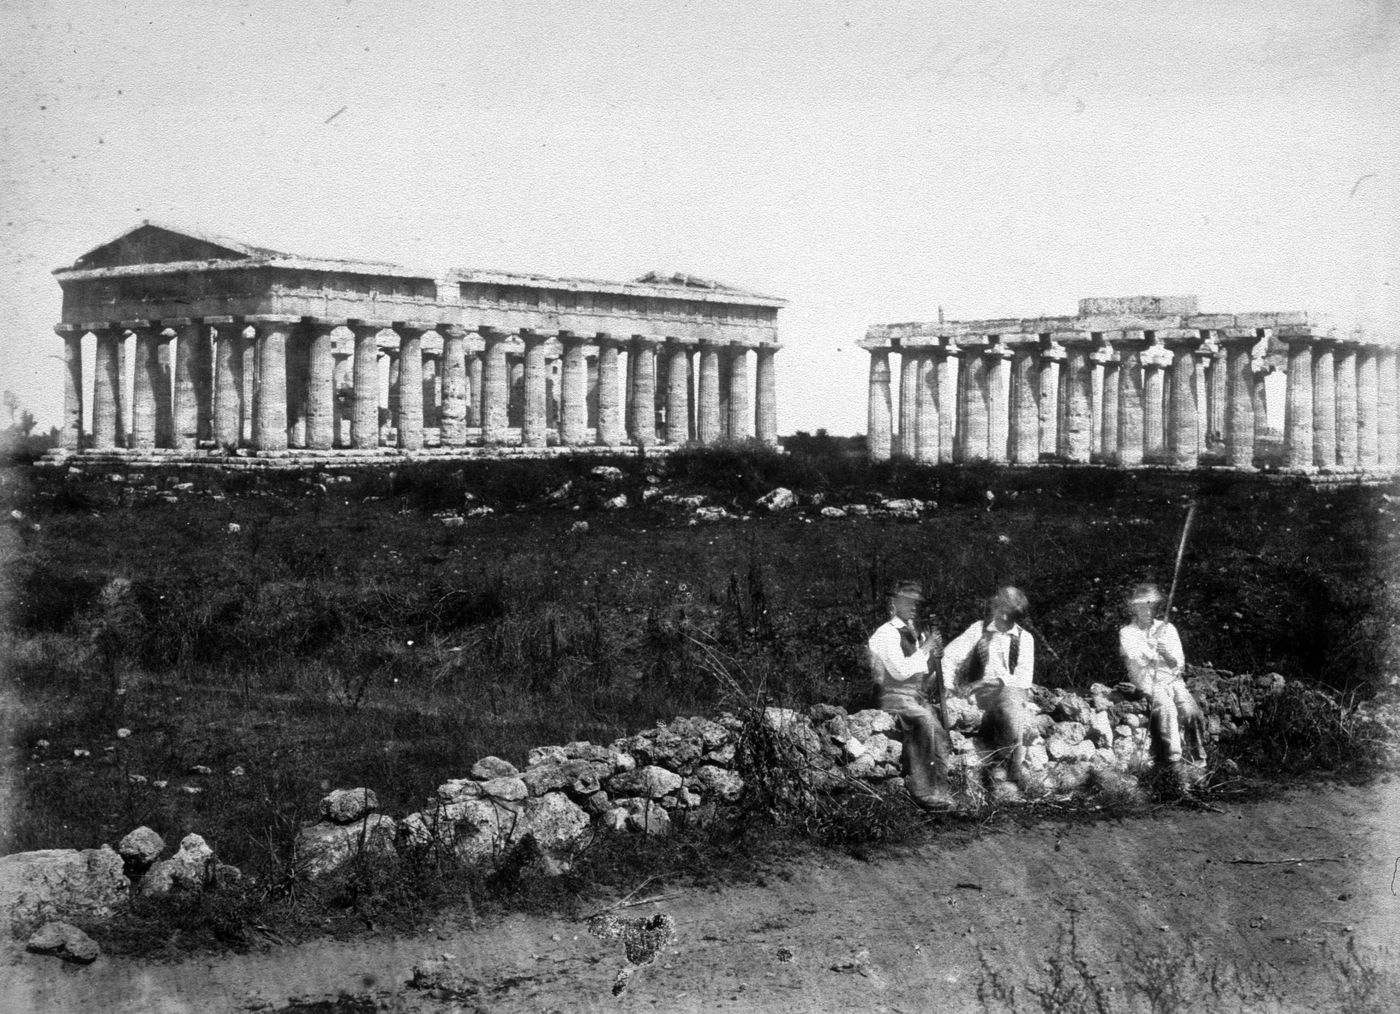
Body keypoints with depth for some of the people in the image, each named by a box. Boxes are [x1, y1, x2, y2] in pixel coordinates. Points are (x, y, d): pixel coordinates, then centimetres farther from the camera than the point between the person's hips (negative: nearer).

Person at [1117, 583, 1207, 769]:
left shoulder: (1167, 628, 14)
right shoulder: (1127, 633, 7)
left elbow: (1180, 665, 8)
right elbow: (1134, 664, -8)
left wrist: (1168, 656, -14)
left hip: (1172, 681, 3)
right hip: (1147, 684, -3)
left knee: (1191, 712, -25)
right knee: (1166, 708, -33)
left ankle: (1199, 761, -19)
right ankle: (1173, 760, -37)